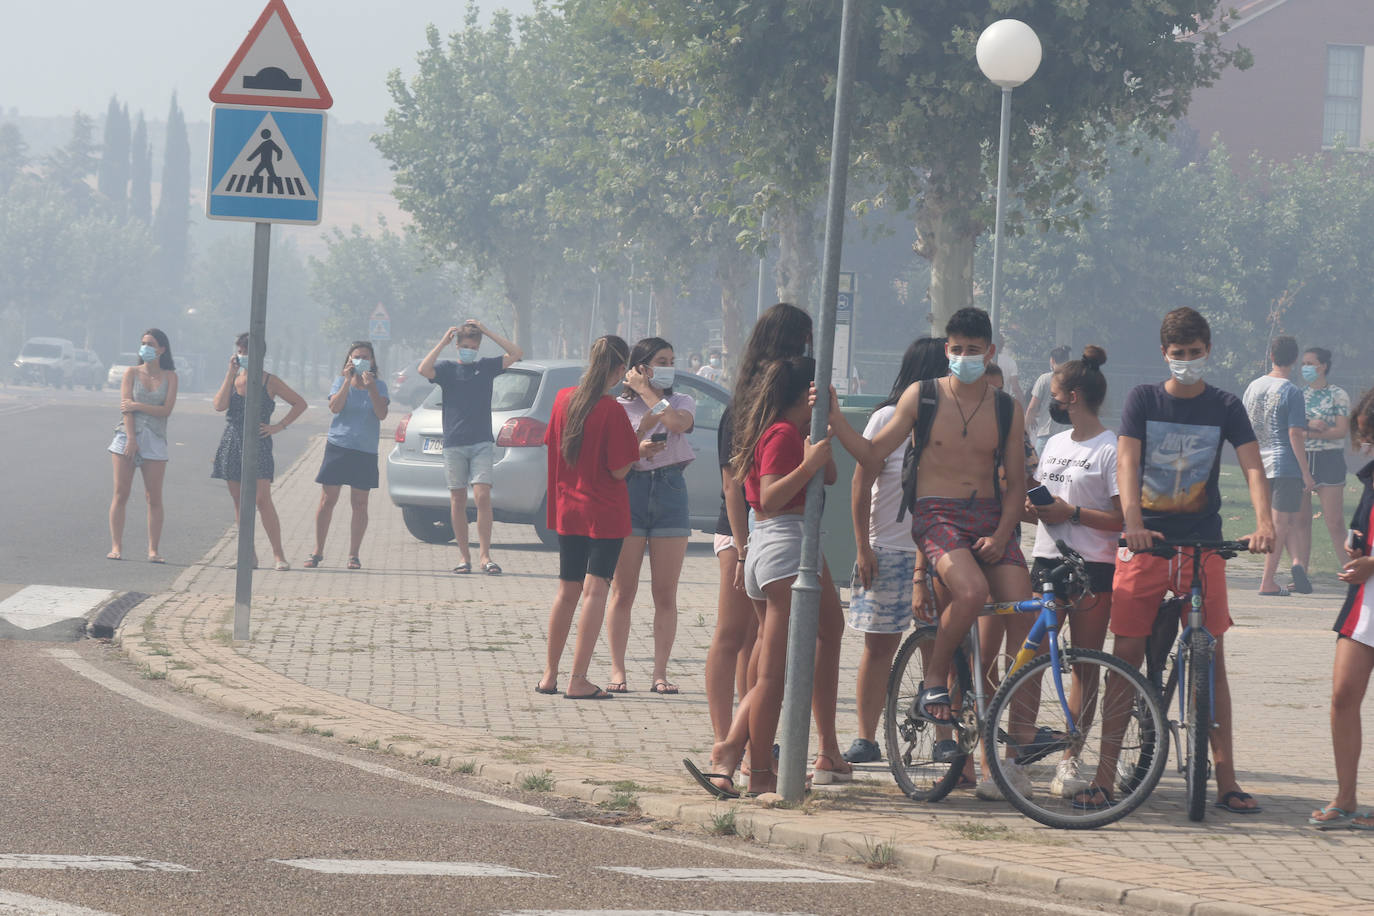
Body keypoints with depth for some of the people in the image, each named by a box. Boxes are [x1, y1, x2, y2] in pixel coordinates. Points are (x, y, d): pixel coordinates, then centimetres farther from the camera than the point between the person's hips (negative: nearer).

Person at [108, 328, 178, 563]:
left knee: (154, 498, -2)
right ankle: (116, 547, -1)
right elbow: (126, 406, -2)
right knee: (121, 494, -3)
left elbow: (166, 410, -4)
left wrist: (137, 406, -11)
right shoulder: (131, 373, 7)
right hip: (128, 436, 0)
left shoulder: (170, 377, 7)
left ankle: (153, 550, 0)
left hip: (155, 440, 0)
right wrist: (131, 438, -13)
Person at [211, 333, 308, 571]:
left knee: (262, 500, -13)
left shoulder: (269, 382, 2)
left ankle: (278, 555, -10)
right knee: (239, 501, 5)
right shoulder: (232, 379, 11)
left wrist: (279, 426, -4)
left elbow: (300, 403, 5)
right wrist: (231, 373, -7)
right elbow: (220, 405, -7)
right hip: (232, 444, 4)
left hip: (258, 444, -4)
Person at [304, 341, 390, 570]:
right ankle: (317, 551, 7)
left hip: (365, 451, 0)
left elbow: (382, 414, -8)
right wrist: (348, 381, -17)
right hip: (338, 447, 0)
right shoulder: (341, 382, 4)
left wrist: (371, 387, -17)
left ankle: (353, 554, 9)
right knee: (327, 501, -1)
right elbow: (335, 407, -11)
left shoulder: (379, 386, 5)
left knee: (359, 504, 2)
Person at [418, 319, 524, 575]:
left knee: (482, 496, -12)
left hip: (482, 443, 0)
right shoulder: (448, 369, 6)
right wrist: (443, 343, -11)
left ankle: (484, 555, -9)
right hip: (453, 444, 0)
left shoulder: (486, 367, 9)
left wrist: (487, 332, -3)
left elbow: (516, 354, 0)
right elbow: (424, 369, -13)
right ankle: (464, 556, 9)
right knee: (458, 500, 3)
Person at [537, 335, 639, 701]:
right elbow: (619, 470, -16)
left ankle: (549, 675, 21)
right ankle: (578, 680, -7)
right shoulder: (612, 411, -17)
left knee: (567, 591, 16)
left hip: (567, 510, 6)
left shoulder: (564, 399, 1)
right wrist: (636, 450, 0)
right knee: (594, 591, -3)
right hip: (605, 514, -6)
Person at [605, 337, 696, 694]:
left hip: (670, 494, 1)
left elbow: (678, 423, -14)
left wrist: (647, 392, -7)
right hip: (629, 493, -1)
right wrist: (637, 451, -17)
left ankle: (660, 672, 3)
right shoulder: (621, 408, 7)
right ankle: (618, 670, 3)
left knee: (666, 594, 0)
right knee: (622, 591, -2)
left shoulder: (682, 402, 10)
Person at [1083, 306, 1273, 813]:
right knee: (1126, 656, -2)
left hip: (1203, 544, 1)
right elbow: (1127, 461, -10)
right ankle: (1104, 776, 2)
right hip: (1146, 542, -1)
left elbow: (1252, 466, -6)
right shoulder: (1143, 399, 1)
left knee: (1212, 657, 1)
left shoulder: (1225, 406, 3)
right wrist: (1132, 521, -27)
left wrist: (1264, 522, -24)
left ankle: (1226, 778, 4)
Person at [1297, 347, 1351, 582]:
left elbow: (1342, 430, -8)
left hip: (1329, 459, -4)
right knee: (1300, 519, -3)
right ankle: (1301, 571, -4)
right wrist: (1309, 425, -13)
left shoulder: (1338, 395, 2)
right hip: (1299, 459, 4)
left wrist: (1307, 433, -12)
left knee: (1334, 523, -8)